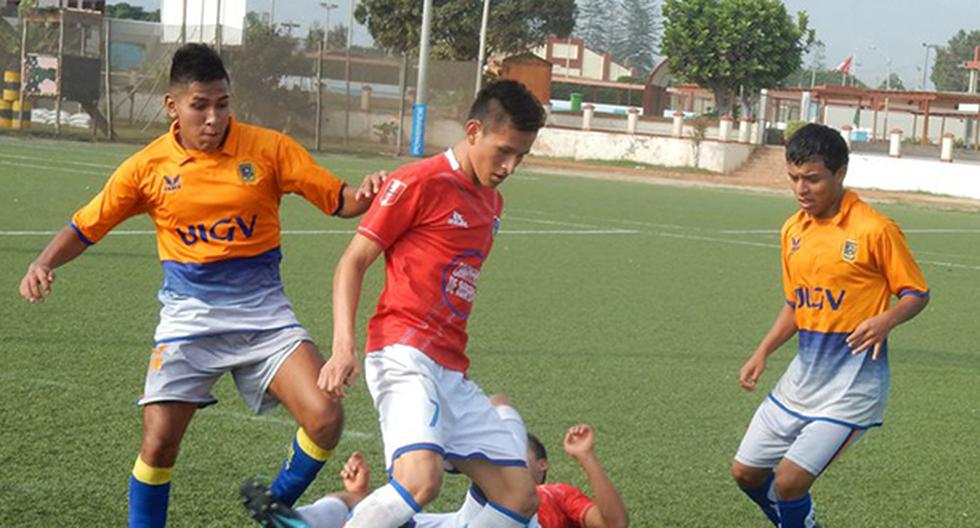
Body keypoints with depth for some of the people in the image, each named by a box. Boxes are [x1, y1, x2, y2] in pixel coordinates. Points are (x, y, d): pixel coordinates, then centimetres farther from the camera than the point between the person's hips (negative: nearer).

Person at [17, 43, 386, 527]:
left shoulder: (269, 148, -5)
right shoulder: (148, 166, -3)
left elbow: (337, 200, 0)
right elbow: (86, 227, 6)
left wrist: (364, 195, -22)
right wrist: (44, 263, -11)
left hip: (262, 309, 0)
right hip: (189, 314, 0)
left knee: (325, 417, -16)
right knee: (158, 442, -9)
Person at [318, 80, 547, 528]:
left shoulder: (491, 201, 20)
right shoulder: (420, 182, -4)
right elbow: (353, 262, -5)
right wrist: (343, 346, -17)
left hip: (451, 370, 9)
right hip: (404, 355, -9)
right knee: (421, 478, -31)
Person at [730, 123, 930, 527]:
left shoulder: (875, 230, -14)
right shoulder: (793, 231, 6)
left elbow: (917, 293, -6)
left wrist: (885, 320, -26)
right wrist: (763, 353, 7)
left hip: (853, 385, -7)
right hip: (803, 376, 7)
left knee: (790, 479, -16)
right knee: (746, 472, 10)